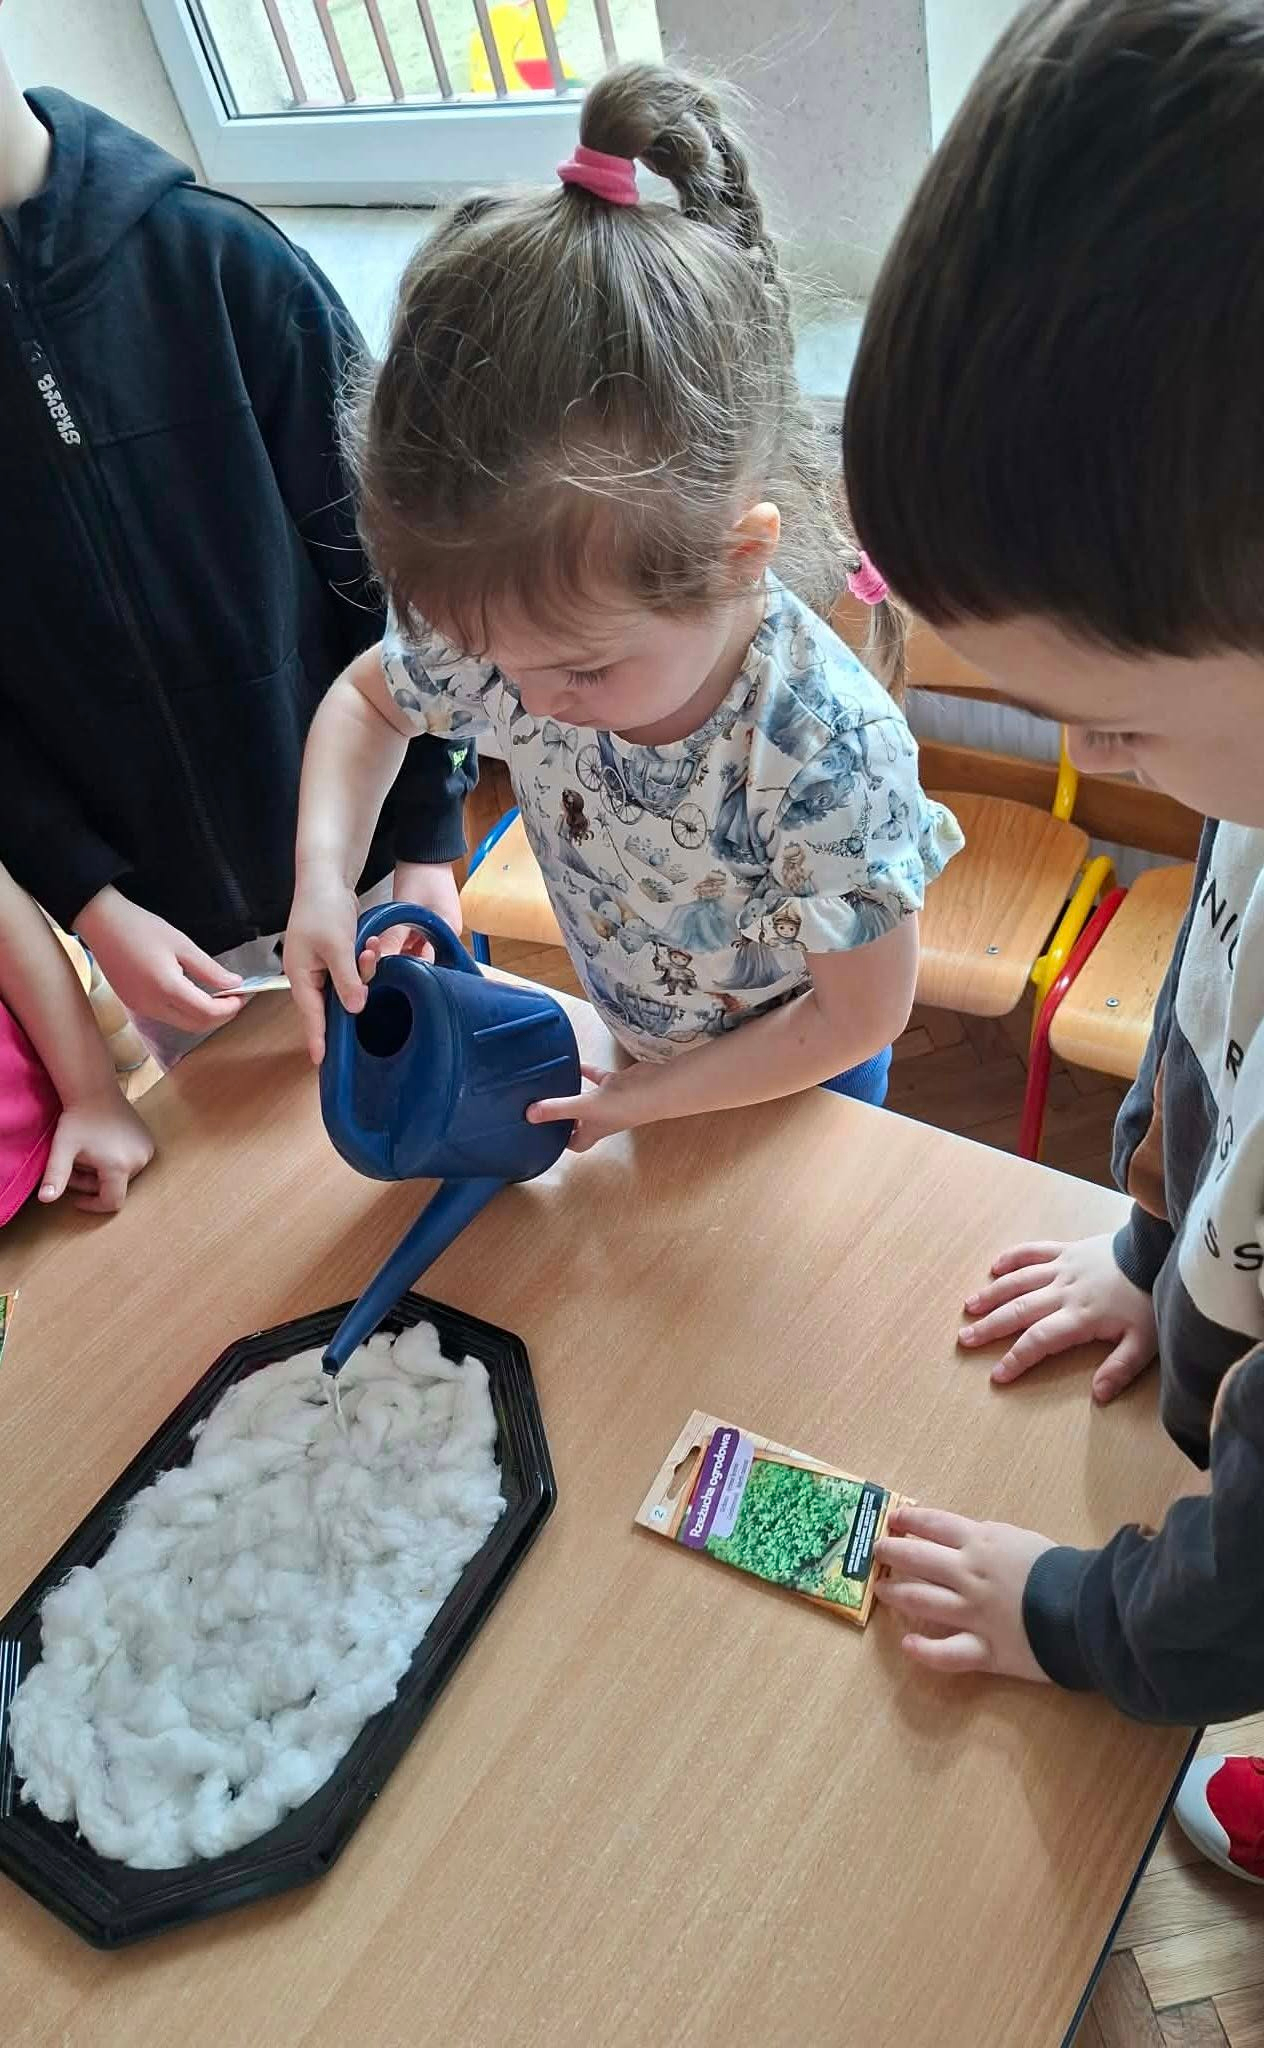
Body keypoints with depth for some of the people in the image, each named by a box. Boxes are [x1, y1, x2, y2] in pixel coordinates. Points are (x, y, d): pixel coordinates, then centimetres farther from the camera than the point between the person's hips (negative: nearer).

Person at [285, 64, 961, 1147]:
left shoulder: (827, 754, -40)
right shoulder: (506, 621, -26)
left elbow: (859, 1015, -25)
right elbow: (367, 699, -4)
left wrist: (641, 1097, -20)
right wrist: (323, 873, -21)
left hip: (799, 1074, -4)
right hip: (635, 1042, 4)